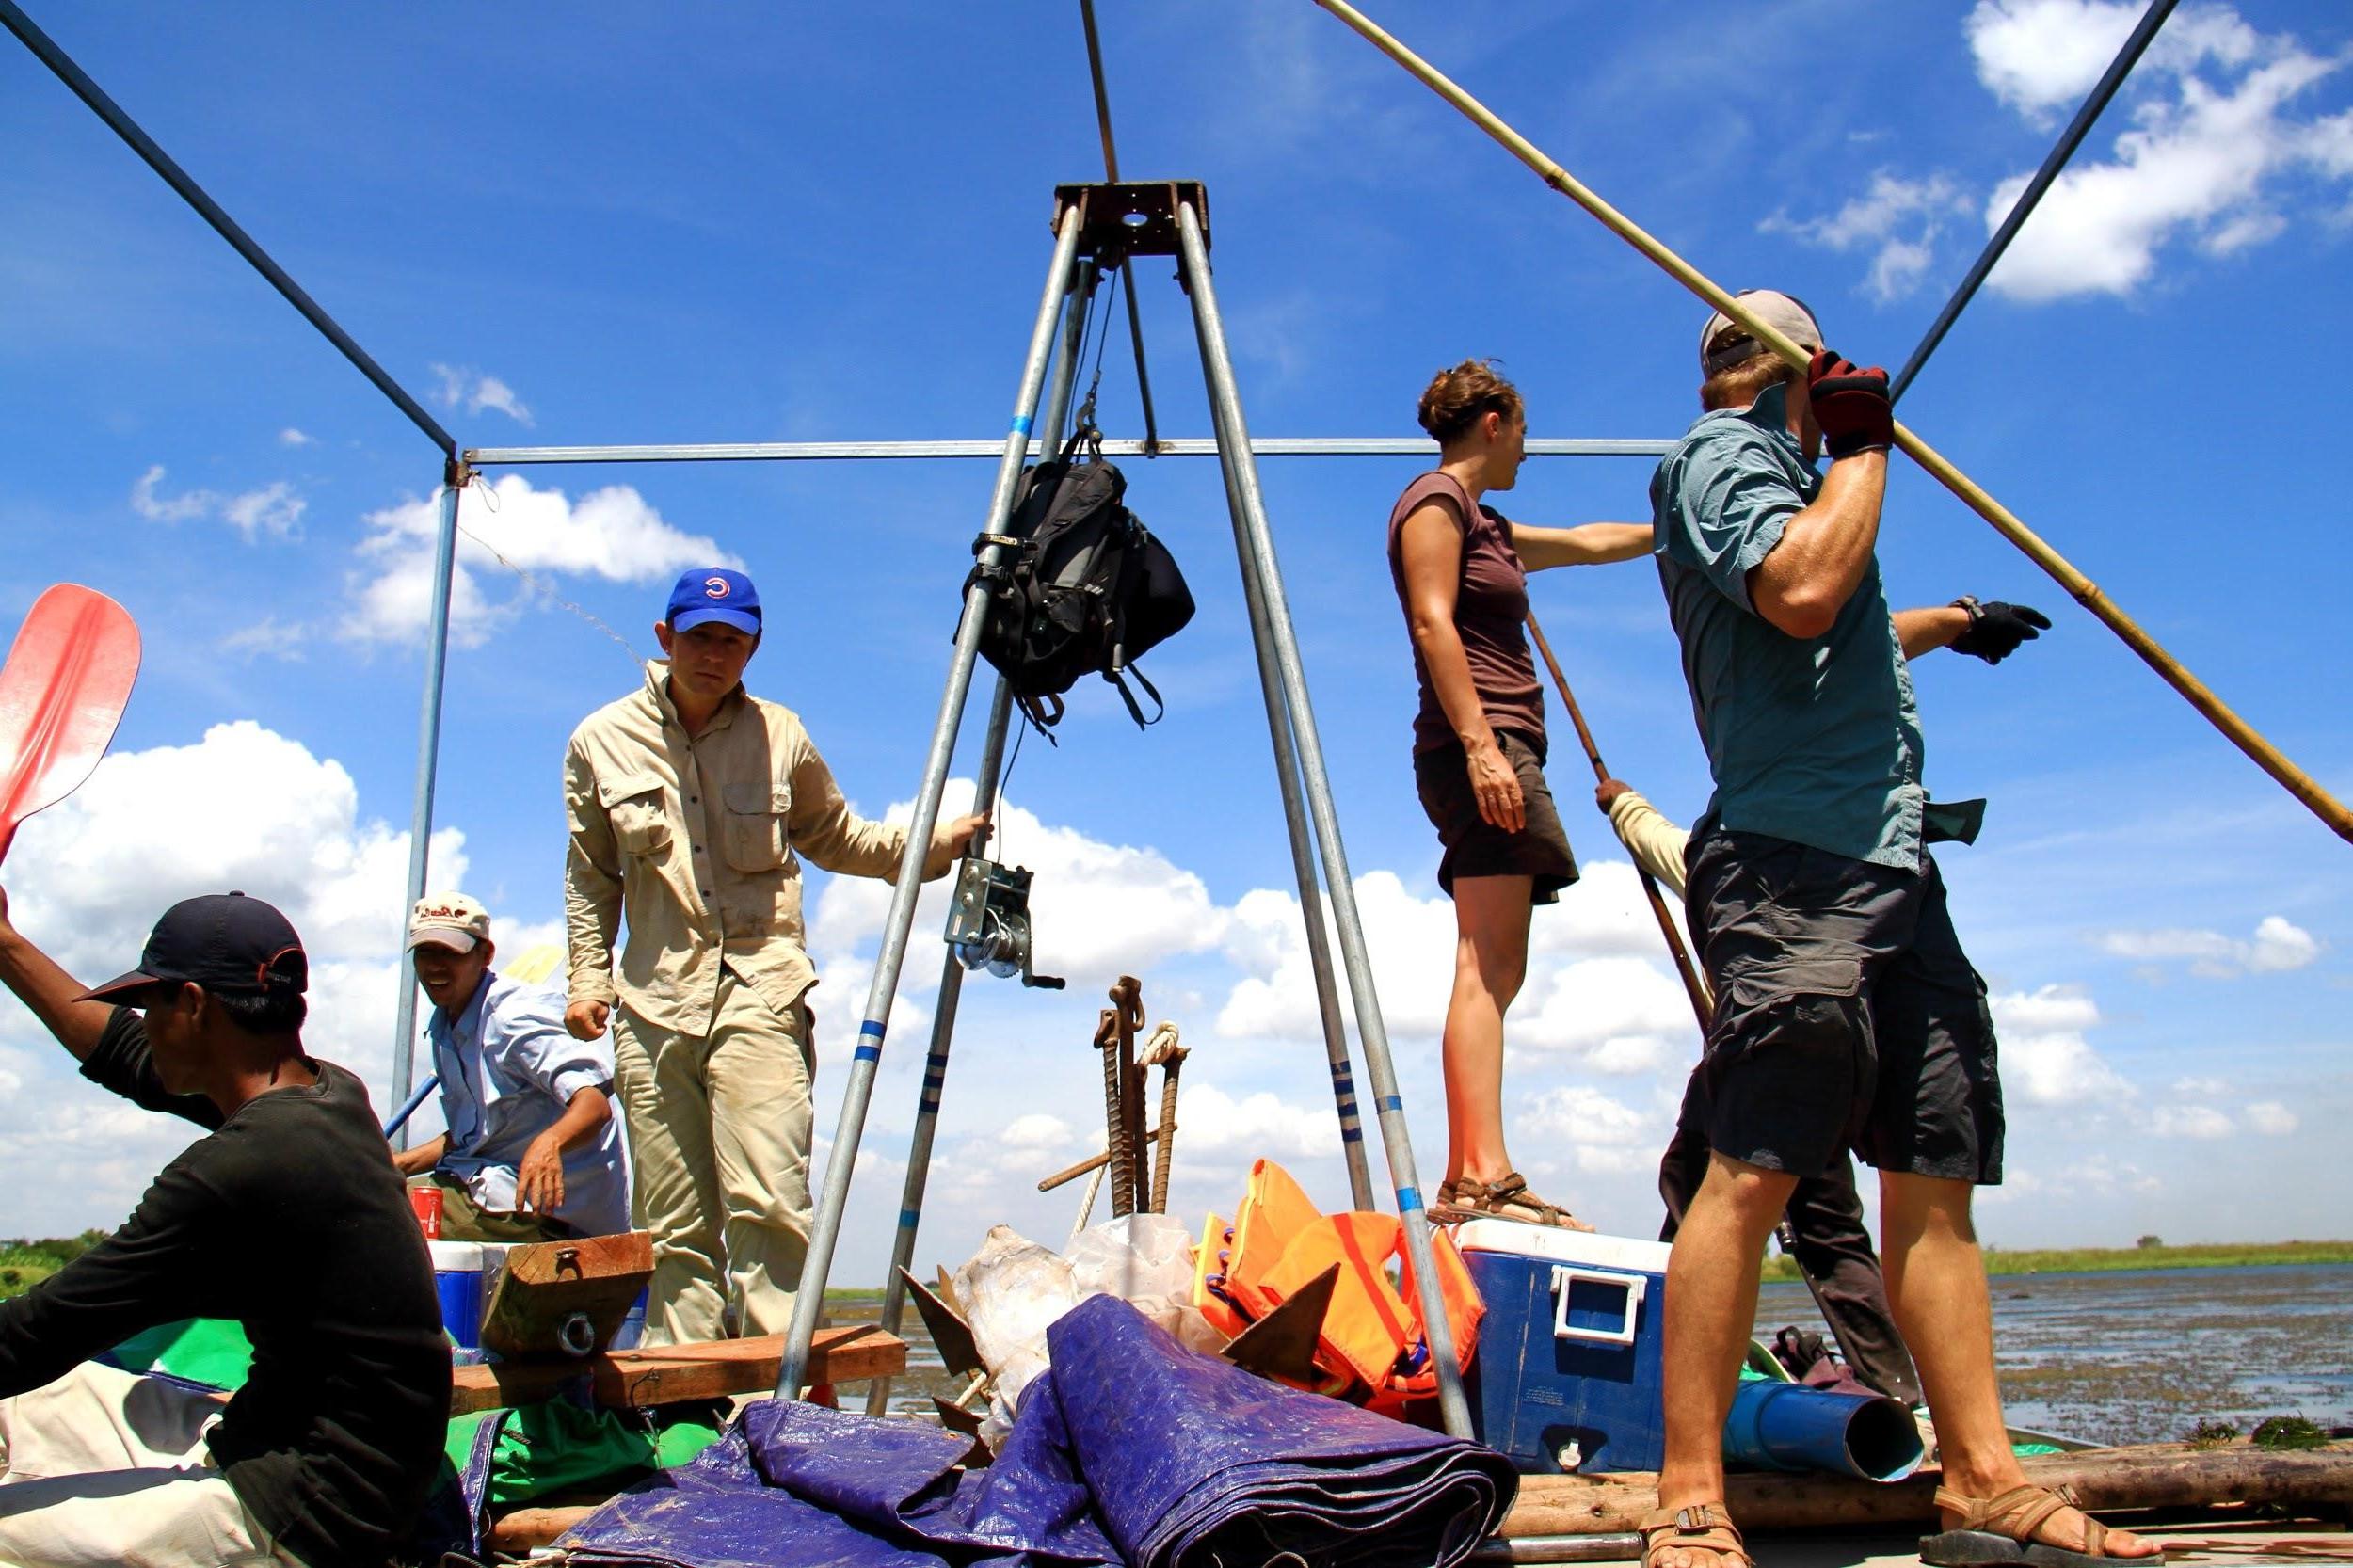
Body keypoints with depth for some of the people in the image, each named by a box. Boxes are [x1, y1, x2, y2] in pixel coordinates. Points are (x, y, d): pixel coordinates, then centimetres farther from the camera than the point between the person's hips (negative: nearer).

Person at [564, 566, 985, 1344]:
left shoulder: (779, 734, 5)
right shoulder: (602, 740, 8)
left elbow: (836, 839, 18)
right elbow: (590, 877, 18)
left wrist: (934, 845, 6)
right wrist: (588, 979, 11)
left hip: (758, 994, -2)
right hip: (653, 1003, 2)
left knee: (767, 1204, -13)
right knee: (672, 1226, 5)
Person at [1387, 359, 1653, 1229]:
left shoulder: (1485, 525, 28)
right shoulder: (1436, 500, 0)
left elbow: (1588, 542, 41)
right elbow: (1432, 625, -13)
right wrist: (1480, 745, -22)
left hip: (1498, 750, 10)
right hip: (1481, 744, -10)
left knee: (1493, 970, 2)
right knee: (1487, 966, -18)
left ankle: (1466, 1181, -1)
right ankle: (1483, 1176, -24)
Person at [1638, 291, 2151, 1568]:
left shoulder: (1769, 467, 30)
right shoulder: (1722, 454, 1)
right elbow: (1803, 591, -19)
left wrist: (1952, 623, 63)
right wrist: (1863, 448, -4)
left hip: (1889, 867, 10)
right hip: (1795, 860, -10)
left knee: (1936, 1176, 6)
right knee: (1750, 1169, -14)